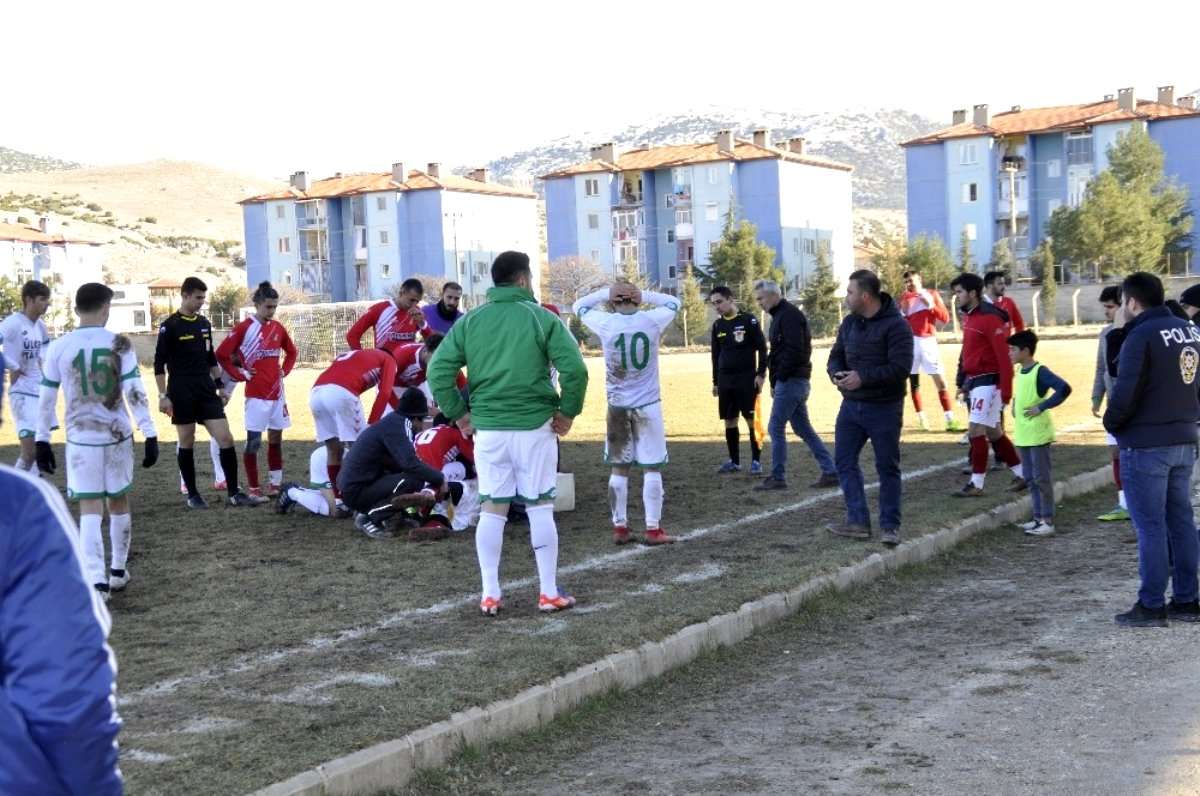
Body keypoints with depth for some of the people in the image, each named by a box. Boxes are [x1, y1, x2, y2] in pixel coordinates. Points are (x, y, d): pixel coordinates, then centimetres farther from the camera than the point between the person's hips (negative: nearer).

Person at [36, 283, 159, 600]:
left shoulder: (59, 348, -3)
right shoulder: (119, 344, -7)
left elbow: (46, 399, 2)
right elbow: (135, 392, -11)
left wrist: (42, 440, 11)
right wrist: (150, 435, -8)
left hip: (81, 439, 0)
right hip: (118, 436, 0)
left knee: (90, 510, 0)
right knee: (118, 502, 17)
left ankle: (97, 581, -15)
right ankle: (118, 571, 29)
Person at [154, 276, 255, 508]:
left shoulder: (204, 324, 11)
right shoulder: (170, 326, -6)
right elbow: (159, 364, -6)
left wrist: (219, 385, 17)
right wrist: (163, 396, -10)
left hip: (206, 391, 5)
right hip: (182, 394, -5)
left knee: (226, 439, -3)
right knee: (187, 443, 4)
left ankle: (233, 493, 2)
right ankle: (192, 495, 14)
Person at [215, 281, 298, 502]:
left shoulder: (278, 328, 9)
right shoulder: (244, 327, -7)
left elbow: (292, 352, 24)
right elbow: (221, 354, -6)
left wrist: (284, 371, 10)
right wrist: (240, 374, -7)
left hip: (277, 391, 6)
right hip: (256, 394, -6)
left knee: (276, 438, 11)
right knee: (253, 441, -3)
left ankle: (275, 484, 20)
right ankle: (253, 489, 1)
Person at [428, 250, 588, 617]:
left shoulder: (470, 321, 5)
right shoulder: (542, 318, -4)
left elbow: (438, 369, -1)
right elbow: (575, 368, -14)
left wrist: (458, 413, 6)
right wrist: (568, 411, -2)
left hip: (487, 429, 3)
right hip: (534, 426, -2)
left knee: (491, 510, 9)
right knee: (540, 508, 6)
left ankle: (490, 595, 9)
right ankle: (549, 593, 10)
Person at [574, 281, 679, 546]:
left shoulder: (605, 323, -7)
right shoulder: (652, 320, -7)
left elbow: (579, 307, 12)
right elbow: (673, 302, 14)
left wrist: (606, 292, 5)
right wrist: (644, 295, 3)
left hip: (617, 406, 1)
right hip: (647, 405, -1)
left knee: (619, 469, 10)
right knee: (652, 469, 4)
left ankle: (620, 528, 13)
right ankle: (653, 530, 5)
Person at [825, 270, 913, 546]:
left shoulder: (896, 325, -15)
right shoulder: (849, 323, 8)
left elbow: (900, 368, -22)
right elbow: (836, 355, 14)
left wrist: (862, 377, -25)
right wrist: (837, 373, -9)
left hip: (884, 409, -7)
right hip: (851, 406, 7)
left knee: (887, 467, 3)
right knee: (844, 460, 6)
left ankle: (890, 526, 12)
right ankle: (858, 521, 13)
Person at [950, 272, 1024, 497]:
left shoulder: (990, 318, -16)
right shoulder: (969, 316, 12)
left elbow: (1004, 356, -19)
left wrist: (1006, 390, -20)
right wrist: (962, 381, 18)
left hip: (988, 381, -10)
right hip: (974, 381, 10)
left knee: (976, 430, -8)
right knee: (993, 432, 14)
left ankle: (976, 484, -1)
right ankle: (1022, 474, 24)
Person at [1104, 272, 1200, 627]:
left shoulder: (1141, 335, -16)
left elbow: (1125, 391, -19)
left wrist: (1111, 422, -3)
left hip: (1146, 445, -8)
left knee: (1150, 526, -2)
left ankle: (1151, 606, 2)